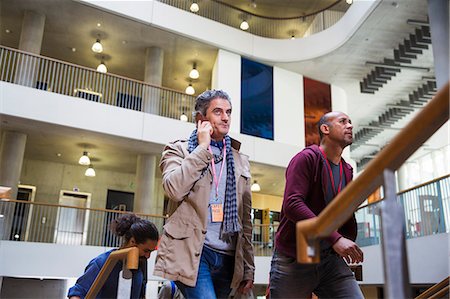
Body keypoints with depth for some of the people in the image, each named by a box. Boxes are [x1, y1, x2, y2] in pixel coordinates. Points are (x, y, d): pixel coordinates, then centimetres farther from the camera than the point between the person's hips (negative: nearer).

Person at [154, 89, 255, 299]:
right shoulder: (179, 150, 6)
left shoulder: (240, 161, 17)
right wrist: (202, 148, -7)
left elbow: (245, 219, 16)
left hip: (228, 258, 5)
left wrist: (248, 270, 13)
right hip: (192, 252, -4)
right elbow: (174, 189, -16)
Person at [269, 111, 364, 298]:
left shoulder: (347, 171, 15)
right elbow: (292, 205, -20)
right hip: (293, 261, -5)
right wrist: (334, 238, -26)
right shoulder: (307, 158, -6)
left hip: (330, 260, 6)